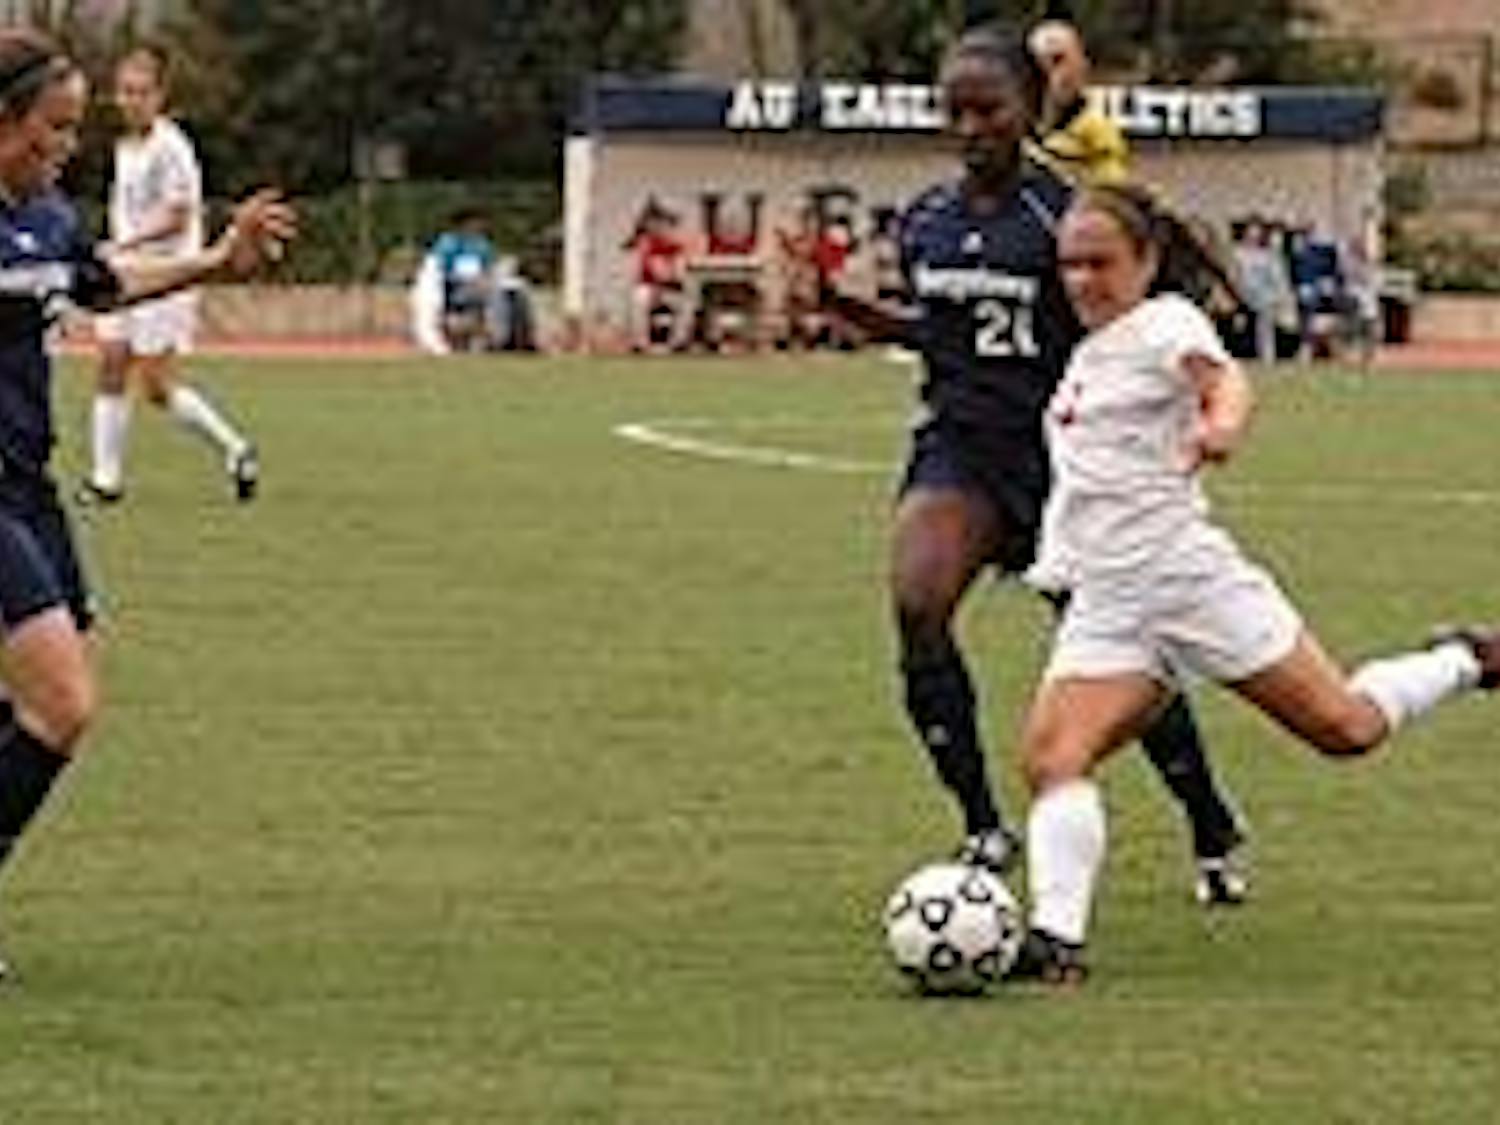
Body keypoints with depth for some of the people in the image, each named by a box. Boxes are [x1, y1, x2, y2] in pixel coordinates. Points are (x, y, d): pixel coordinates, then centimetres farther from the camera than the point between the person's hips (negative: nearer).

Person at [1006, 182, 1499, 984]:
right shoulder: (1088, 351, 16)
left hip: (1189, 577, -7)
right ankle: (1057, 937, -24)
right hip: (1105, 603, 7)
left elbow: (1225, 381, -30)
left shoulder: (1165, 323, -7)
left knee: (1347, 729, 2)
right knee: (1049, 757, -17)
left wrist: (1222, 424, -52)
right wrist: (1055, 561, 28)